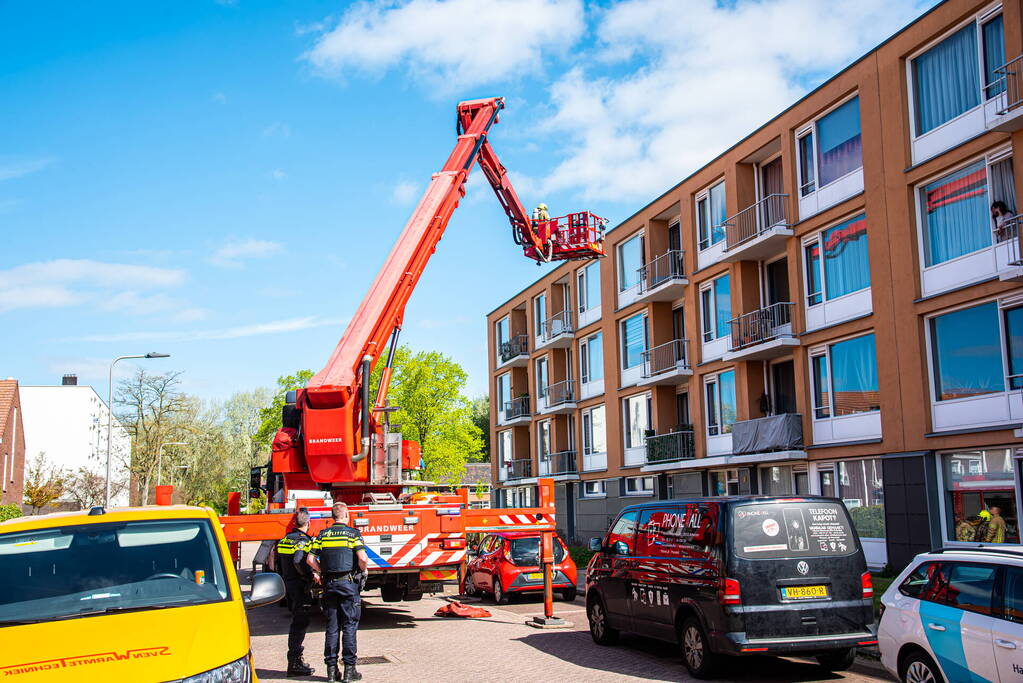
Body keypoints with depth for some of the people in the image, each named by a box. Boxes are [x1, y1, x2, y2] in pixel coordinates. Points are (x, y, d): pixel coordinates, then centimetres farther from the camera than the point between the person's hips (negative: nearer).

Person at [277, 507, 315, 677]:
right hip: (300, 586, -9)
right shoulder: (303, 540, -15)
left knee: (298, 621, 18)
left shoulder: (284, 539, 12)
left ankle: (296, 661, 25)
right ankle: (294, 663, -5)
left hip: (288, 585, 9)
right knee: (300, 623, -5)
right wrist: (311, 576, -18)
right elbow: (298, 561, -30)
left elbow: (279, 564, 18)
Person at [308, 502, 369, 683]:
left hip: (329, 584, 4)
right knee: (349, 626, 2)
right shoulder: (353, 533, -4)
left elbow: (310, 559, 1)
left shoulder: (323, 534, 7)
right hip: (349, 582, -4)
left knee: (331, 627, 9)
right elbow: (362, 558, -15)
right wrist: (363, 570, 5)